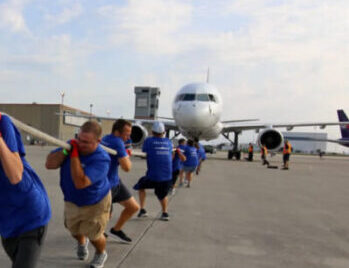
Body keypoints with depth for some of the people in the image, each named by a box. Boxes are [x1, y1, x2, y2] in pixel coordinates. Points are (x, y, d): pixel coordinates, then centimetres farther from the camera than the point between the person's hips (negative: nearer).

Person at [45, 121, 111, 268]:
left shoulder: (101, 159, -36)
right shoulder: (74, 145, -17)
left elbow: (80, 183, -44)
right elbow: (49, 164, -17)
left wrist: (74, 155, -43)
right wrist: (65, 150, -32)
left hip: (95, 202, -5)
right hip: (71, 200, 6)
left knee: (94, 235, 7)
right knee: (74, 229, 23)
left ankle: (101, 254, 43)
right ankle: (81, 242, 60)